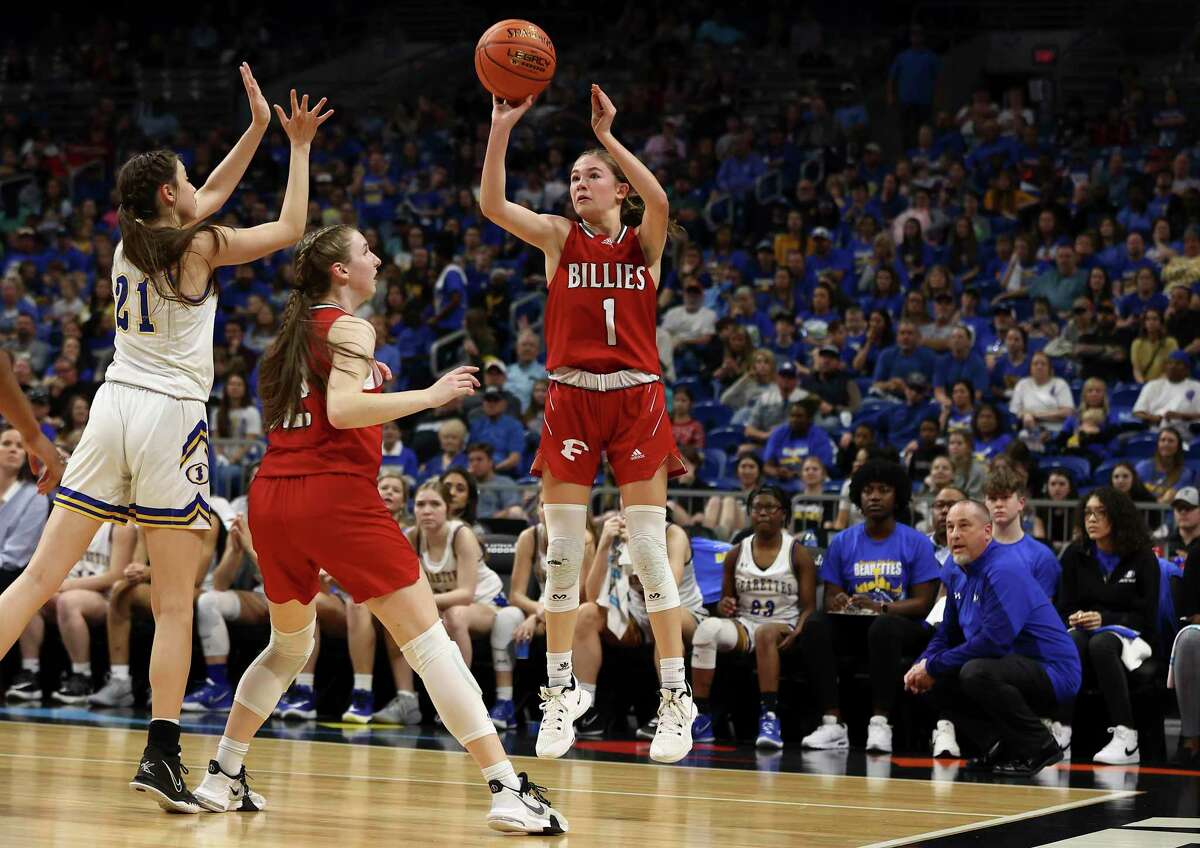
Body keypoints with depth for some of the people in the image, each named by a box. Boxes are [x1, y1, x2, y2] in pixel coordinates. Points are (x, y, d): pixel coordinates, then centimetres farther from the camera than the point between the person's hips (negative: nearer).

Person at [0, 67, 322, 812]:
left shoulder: (130, 239, 12)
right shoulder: (198, 246, -4)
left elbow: (211, 199, 29)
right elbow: (290, 229, 7)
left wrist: (258, 128, 29)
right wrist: (299, 146, 15)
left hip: (114, 408, 5)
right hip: (170, 417, -5)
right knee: (175, 608, 0)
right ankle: (161, 757, -6)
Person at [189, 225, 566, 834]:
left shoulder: (294, 331, 19)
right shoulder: (351, 329, -2)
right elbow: (341, 410, -18)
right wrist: (430, 396, -15)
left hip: (271, 498, 8)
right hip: (333, 493, -7)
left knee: (290, 644, 26)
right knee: (427, 638, -8)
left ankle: (222, 778, 25)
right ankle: (507, 790, -13)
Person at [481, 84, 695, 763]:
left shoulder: (644, 241, 4)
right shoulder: (559, 238, 8)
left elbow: (659, 201, -19)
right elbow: (493, 205, -8)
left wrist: (609, 136, -21)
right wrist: (502, 127, -17)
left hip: (636, 400, -2)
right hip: (571, 400, 2)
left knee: (650, 549, -3)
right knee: (563, 552, 2)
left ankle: (676, 696, 3)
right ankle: (561, 693, 13)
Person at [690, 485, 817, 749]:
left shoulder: (798, 554, 2)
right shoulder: (736, 554, 11)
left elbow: (809, 607, -2)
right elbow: (726, 601, 17)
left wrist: (797, 632, -22)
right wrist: (724, 607, -9)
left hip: (782, 628, -3)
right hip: (744, 625, 3)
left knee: (766, 632, -40)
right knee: (708, 627, -30)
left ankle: (769, 717, -46)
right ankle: (700, 717, -30)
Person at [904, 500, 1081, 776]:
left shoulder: (1004, 572, -20)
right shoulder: (956, 572, 10)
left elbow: (994, 640, -28)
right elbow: (948, 632, 19)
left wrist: (934, 667, -20)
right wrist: (924, 665, -3)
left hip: (1052, 673, -10)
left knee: (976, 673, -33)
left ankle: (1041, 747, -15)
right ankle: (999, 747, 5)